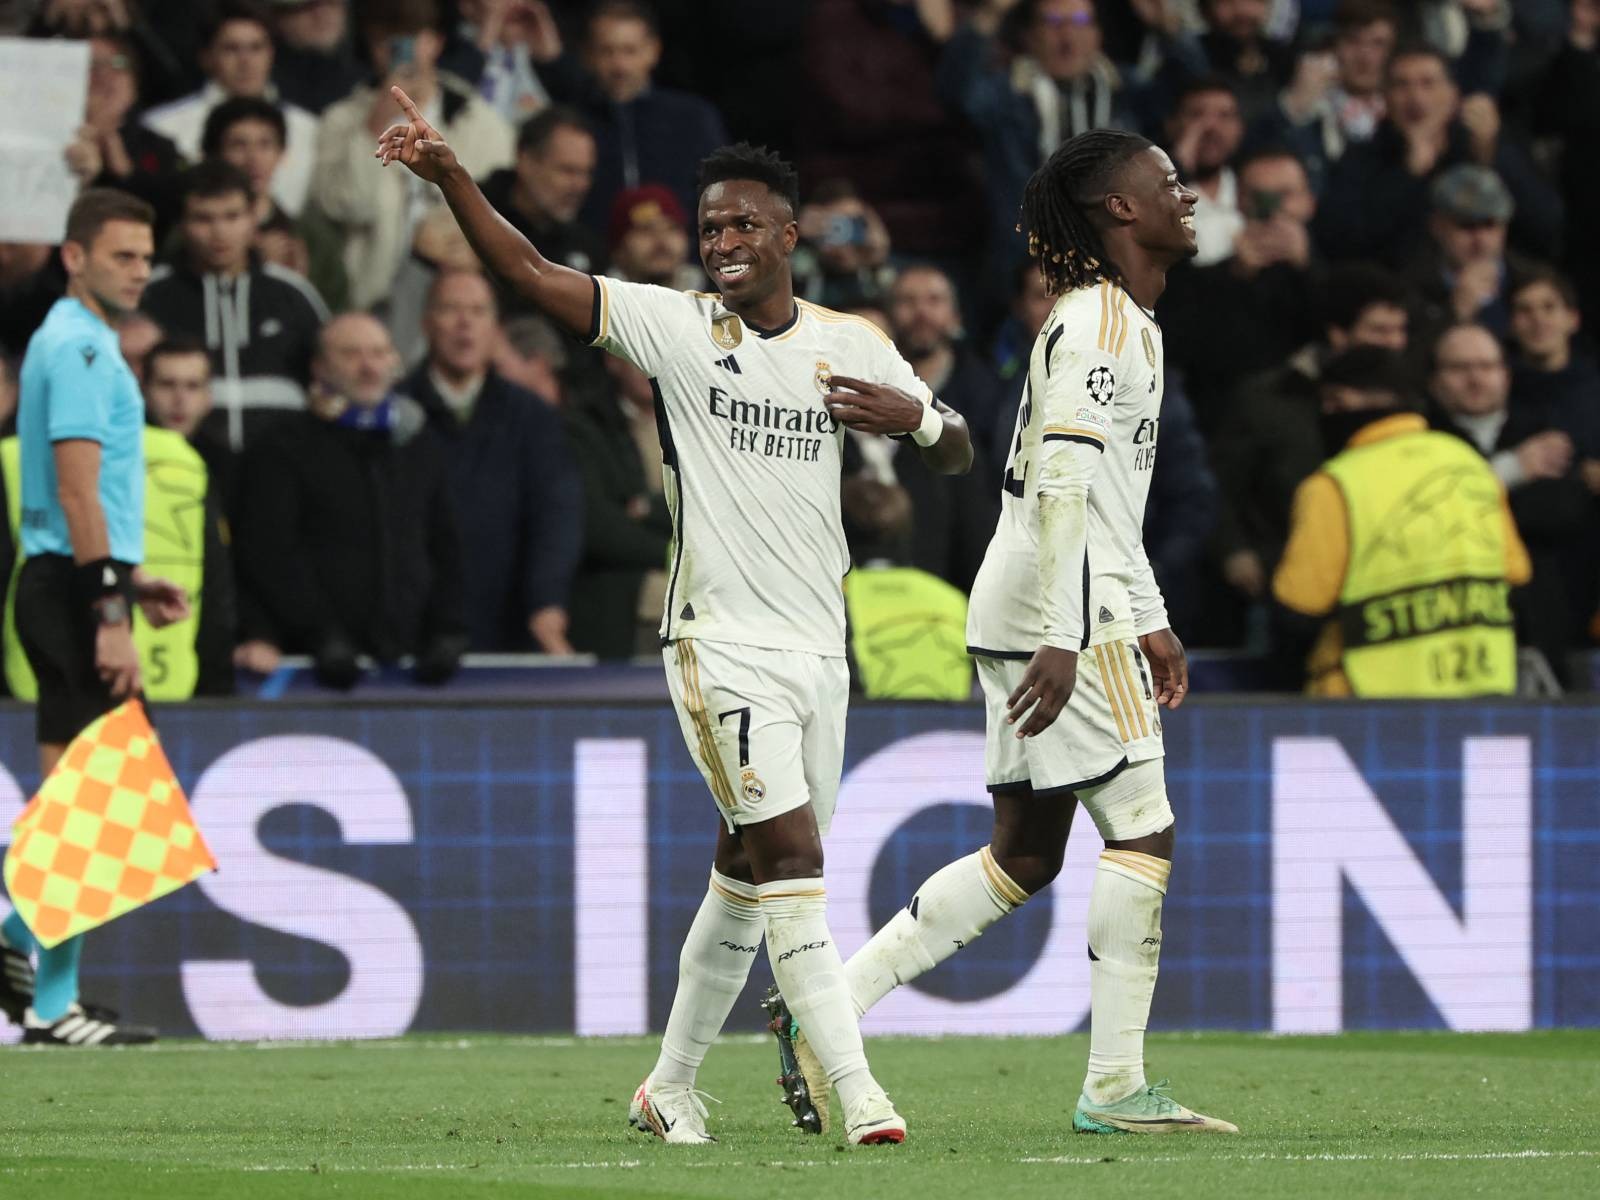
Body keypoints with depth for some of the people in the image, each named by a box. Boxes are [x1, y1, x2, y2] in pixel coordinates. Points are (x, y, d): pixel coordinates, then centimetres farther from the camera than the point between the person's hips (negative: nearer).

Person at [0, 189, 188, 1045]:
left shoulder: (71, 341, 18)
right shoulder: (80, 348, -14)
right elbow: (78, 493, -21)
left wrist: (131, 580, 24)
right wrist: (110, 613, -23)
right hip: (76, 590, -10)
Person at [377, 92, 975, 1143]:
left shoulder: (850, 346, 8)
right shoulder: (676, 326, -2)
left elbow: (958, 456, 14)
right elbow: (532, 273, -9)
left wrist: (916, 417, -9)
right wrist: (449, 175, -21)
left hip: (818, 648, 5)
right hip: (721, 644, -5)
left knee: (750, 879, 11)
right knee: (792, 858, -16)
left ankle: (672, 1084, 25)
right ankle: (857, 1093, -19)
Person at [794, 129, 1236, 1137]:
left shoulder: (1124, 322, 20)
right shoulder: (1102, 323, -13)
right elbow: (1063, 478, -22)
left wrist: (1149, 620, 28)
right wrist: (1062, 640, -27)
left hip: (1024, 618, 10)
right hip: (1060, 612, -10)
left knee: (1025, 854, 10)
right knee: (1142, 827, -8)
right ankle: (1115, 1086, -7)